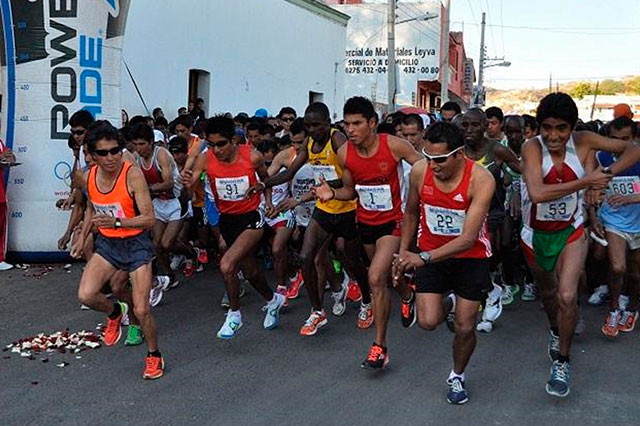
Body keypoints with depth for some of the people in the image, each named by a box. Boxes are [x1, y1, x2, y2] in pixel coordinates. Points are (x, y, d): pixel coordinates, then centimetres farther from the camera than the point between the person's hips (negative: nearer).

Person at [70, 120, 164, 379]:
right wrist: (82, 237, 11)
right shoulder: (89, 176, -3)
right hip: (107, 243, 5)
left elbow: (149, 219, -23)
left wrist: (116, 222, -35)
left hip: (136, 244, -4)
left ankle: (154, 357, 21)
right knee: (86, 295, -16)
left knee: (141, 311, -6)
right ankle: (115, 313, 20)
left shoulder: (132, 174, -21)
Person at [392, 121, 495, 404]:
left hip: (471, 256, -2)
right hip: (430, 255, 2)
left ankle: (457, 377, 34)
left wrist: (424, 258, -41)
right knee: (428, 322, -11)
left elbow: (468, 239, -32)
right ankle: (444, 301, 26)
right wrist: (403, 254, 6)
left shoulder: (481, 180, -27)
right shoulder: (420, 171, -16)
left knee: (465, 327, 4)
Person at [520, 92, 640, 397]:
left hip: (571, 233, 0)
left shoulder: (583, 142, -16)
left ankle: (562, 361, 6)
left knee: (566, 297, -15)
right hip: (536, 234, 0)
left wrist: (608, 173, -23)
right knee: (547, 292, 22)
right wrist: (586, 181, -34)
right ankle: (555, 329, 54)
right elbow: (537, 193, -40)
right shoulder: (532, 147, -24)